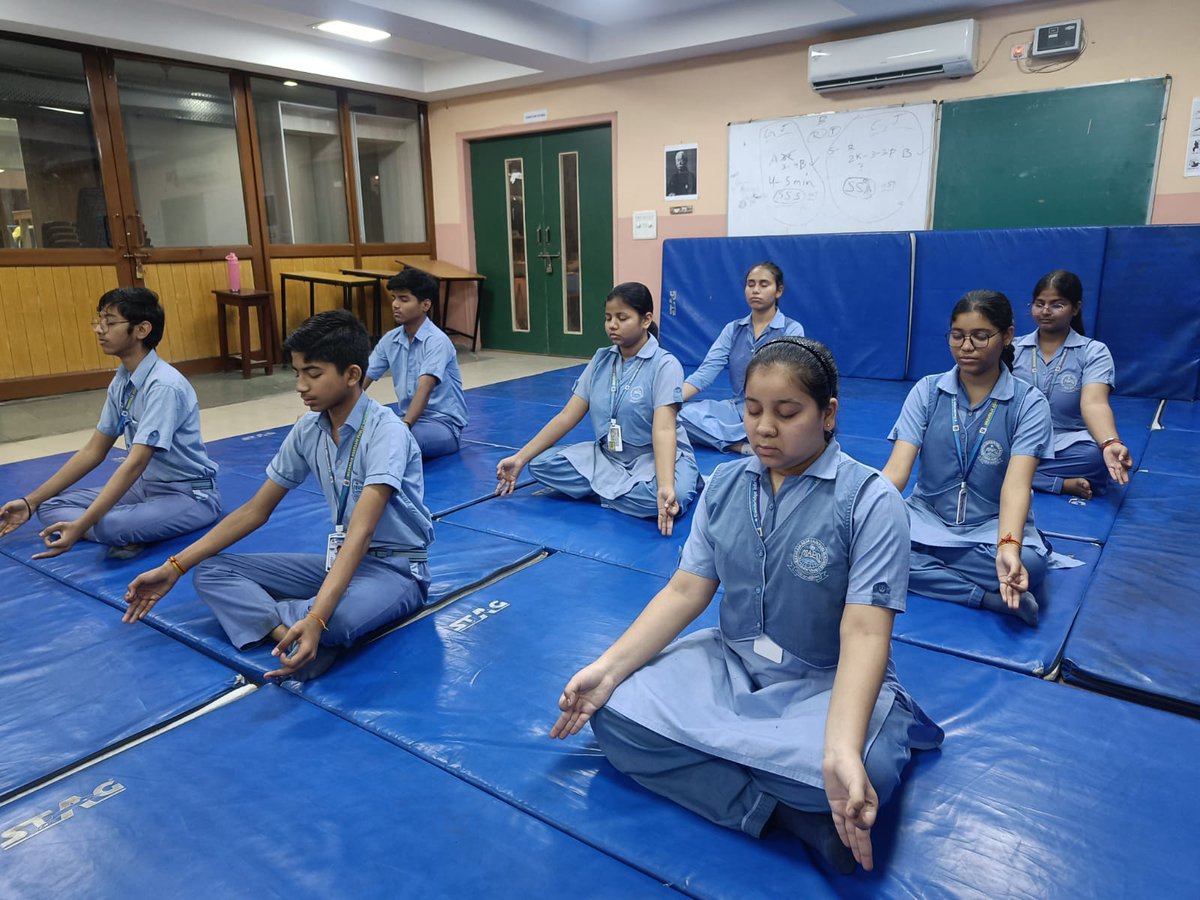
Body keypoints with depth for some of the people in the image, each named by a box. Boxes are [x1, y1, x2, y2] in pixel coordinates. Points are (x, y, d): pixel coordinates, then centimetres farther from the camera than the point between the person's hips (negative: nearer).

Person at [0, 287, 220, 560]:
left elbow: (135, 463, -28)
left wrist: (79, 526, -33)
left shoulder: (164, 386, -22)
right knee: (50, 506, -1)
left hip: (190, 495, -9)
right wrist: (30, 502, 10)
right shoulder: (121, 382, 4)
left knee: (109, 525, -35)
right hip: (146, 487, 9)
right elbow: (93, 451, 11)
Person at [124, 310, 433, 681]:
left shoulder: (386, 432, -22)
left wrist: (316, 618, -45)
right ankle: (290, 635, -28)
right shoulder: (308, 429, 0)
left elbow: (360, 533, -33)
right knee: (211, 571, -6)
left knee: (336, 618, -41)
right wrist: (173, 568, 2)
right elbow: (256, 510, 6)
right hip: (339, 559, 8)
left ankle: (255, 612, -11)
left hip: (397, 566, -7)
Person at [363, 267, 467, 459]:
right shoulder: (390, 340, 4)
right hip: (409, 419, 6)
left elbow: (424, 389, -29)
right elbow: (362, 380, 2)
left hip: (443, 424, -6)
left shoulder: (437, 341, -17)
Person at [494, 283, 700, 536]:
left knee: (669, 497, -39)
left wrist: (666, 488, -45)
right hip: (607, 455, 6)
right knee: (541, 463, -14)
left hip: (655, 457, -5)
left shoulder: (665, 364, -14)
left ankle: (601, 487, -13)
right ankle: (629, 486, -13)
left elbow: (664, 429, -28)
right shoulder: (601, 360, 2)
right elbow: (567, 416, 1)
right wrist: (520, 458, -5)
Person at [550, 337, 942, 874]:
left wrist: (841, 751, -38)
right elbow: (685, 592, -1)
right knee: (613, 711, -17)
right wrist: (608, 668, -12)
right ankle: (789, 814, -17)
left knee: (863, 771, -37)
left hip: (828, 684, -5)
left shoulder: (871, 501, -14)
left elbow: (864, 633, -23)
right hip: (730, 663, 6)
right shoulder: (725, 484, 1)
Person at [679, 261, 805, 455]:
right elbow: (706, 371, -3)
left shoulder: (792, 330, -2)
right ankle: (743, 445, -26)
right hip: (737, 408, 4)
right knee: (680, 412, -22)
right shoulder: (733, 329, 9)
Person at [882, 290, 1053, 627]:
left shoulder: (1029, 403, -7)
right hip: (927, 517, 2)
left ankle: (920, 565, -17)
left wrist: (1008, 547, -40)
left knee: (1030, 563, -35)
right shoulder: (927, 391, -3)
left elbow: (1017, 484, -20)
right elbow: (897, 469, -14)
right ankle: (991, 598, -23)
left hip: (994, 526, -2)